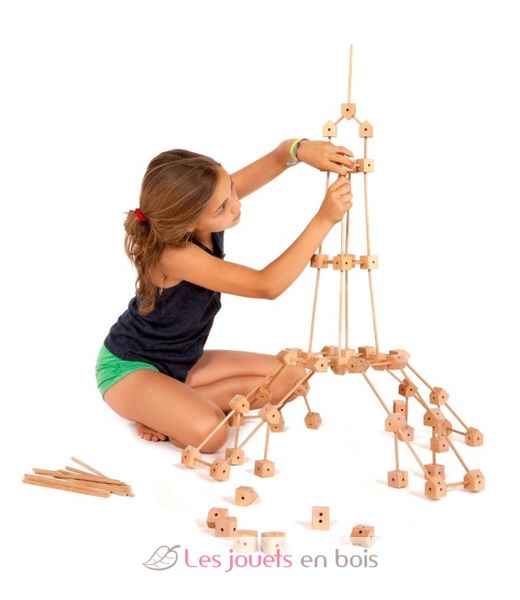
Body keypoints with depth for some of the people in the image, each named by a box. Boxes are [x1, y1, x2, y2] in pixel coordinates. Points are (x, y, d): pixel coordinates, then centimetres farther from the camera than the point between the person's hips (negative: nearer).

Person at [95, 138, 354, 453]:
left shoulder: (210, 207, -15)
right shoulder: (174, 255, -35)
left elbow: (281, 154, -12)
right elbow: (267, 286, -37)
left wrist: (302, 149, -37)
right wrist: (324, 219, -41)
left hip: (184, 362, 8)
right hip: (130, 367, -8)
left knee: (291, 376, 1)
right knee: (209, 431, -35)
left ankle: (167, 406, -1)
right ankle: (156, 409, -2)